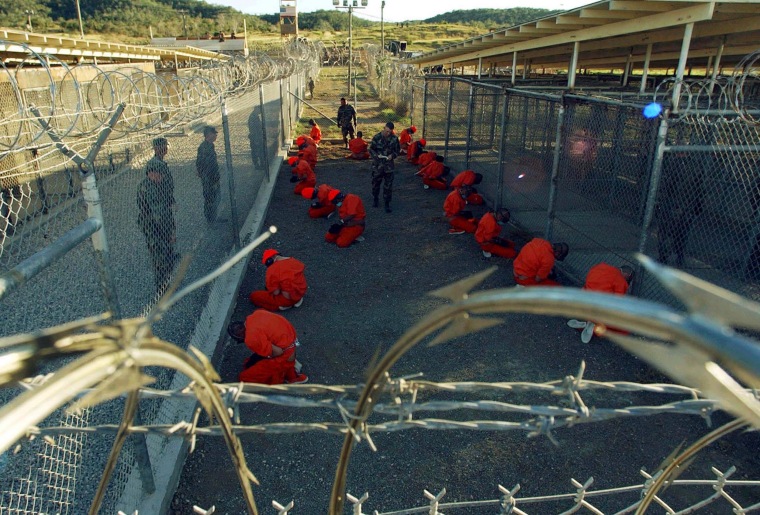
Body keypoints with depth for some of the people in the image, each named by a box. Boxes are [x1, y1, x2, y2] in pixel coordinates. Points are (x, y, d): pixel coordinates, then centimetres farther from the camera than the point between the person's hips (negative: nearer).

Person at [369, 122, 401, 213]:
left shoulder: (394, 139, -3)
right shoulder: (377, 137, -8)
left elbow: (397, 150, 8)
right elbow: (371, 149, -1)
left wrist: (392, 155, -12)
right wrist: (376, 155, -19)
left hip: (389, 165, 0)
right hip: (377, 165, 0)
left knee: (388, 185, 2)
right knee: (375, 183, 15)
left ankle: (387, 203, 12)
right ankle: (375, 199, 37)